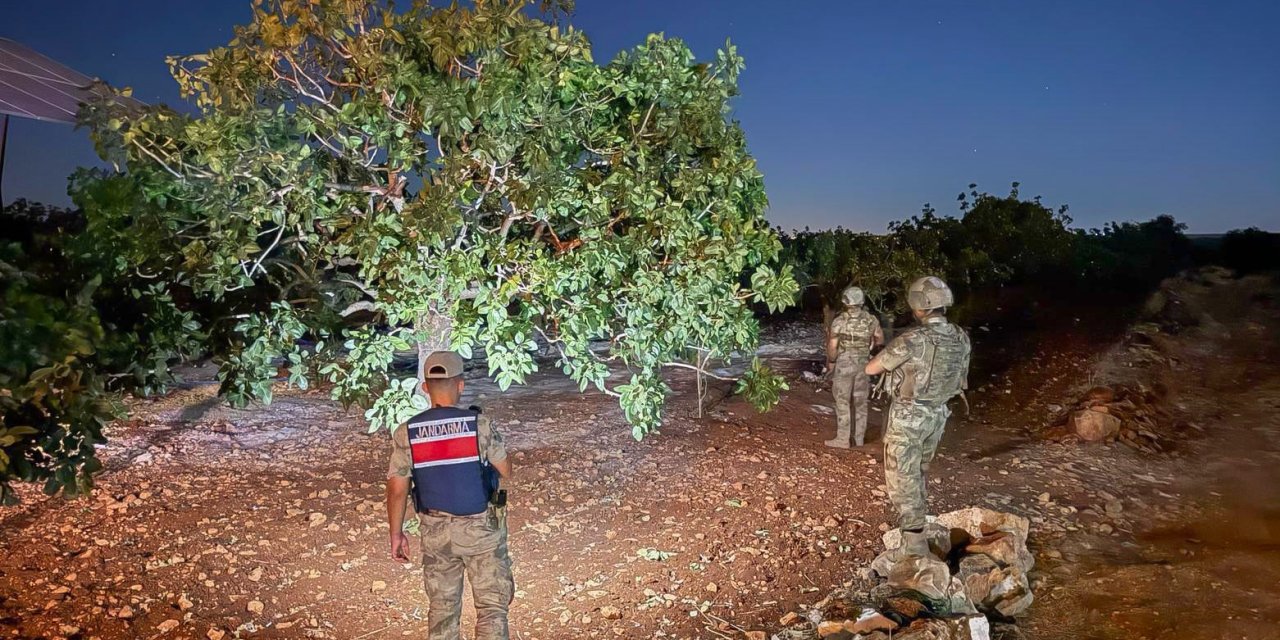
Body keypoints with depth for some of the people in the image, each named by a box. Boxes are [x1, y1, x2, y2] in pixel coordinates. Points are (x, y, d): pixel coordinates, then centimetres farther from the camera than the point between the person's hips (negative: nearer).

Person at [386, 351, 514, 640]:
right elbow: (506, 471, -5)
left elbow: (397, 489, -6)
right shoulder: (480, 424, -16)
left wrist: (396, 534, 6)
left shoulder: (406, 433, -8)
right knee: (492, 605, 7)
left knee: (442, 607, 18)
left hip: (435, 530, 3)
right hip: (480, 528, -3)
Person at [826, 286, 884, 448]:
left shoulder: (839, 321, -14)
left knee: (842, 403, 3)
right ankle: (860, 438, 21)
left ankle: (842, 440, 6)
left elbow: (832, 346, -15)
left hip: (844, 365, -4)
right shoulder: (871, 319, 0)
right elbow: (880, 340, 11)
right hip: (864, 365, 4)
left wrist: (830, 362, 1)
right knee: (861, 403, 13)